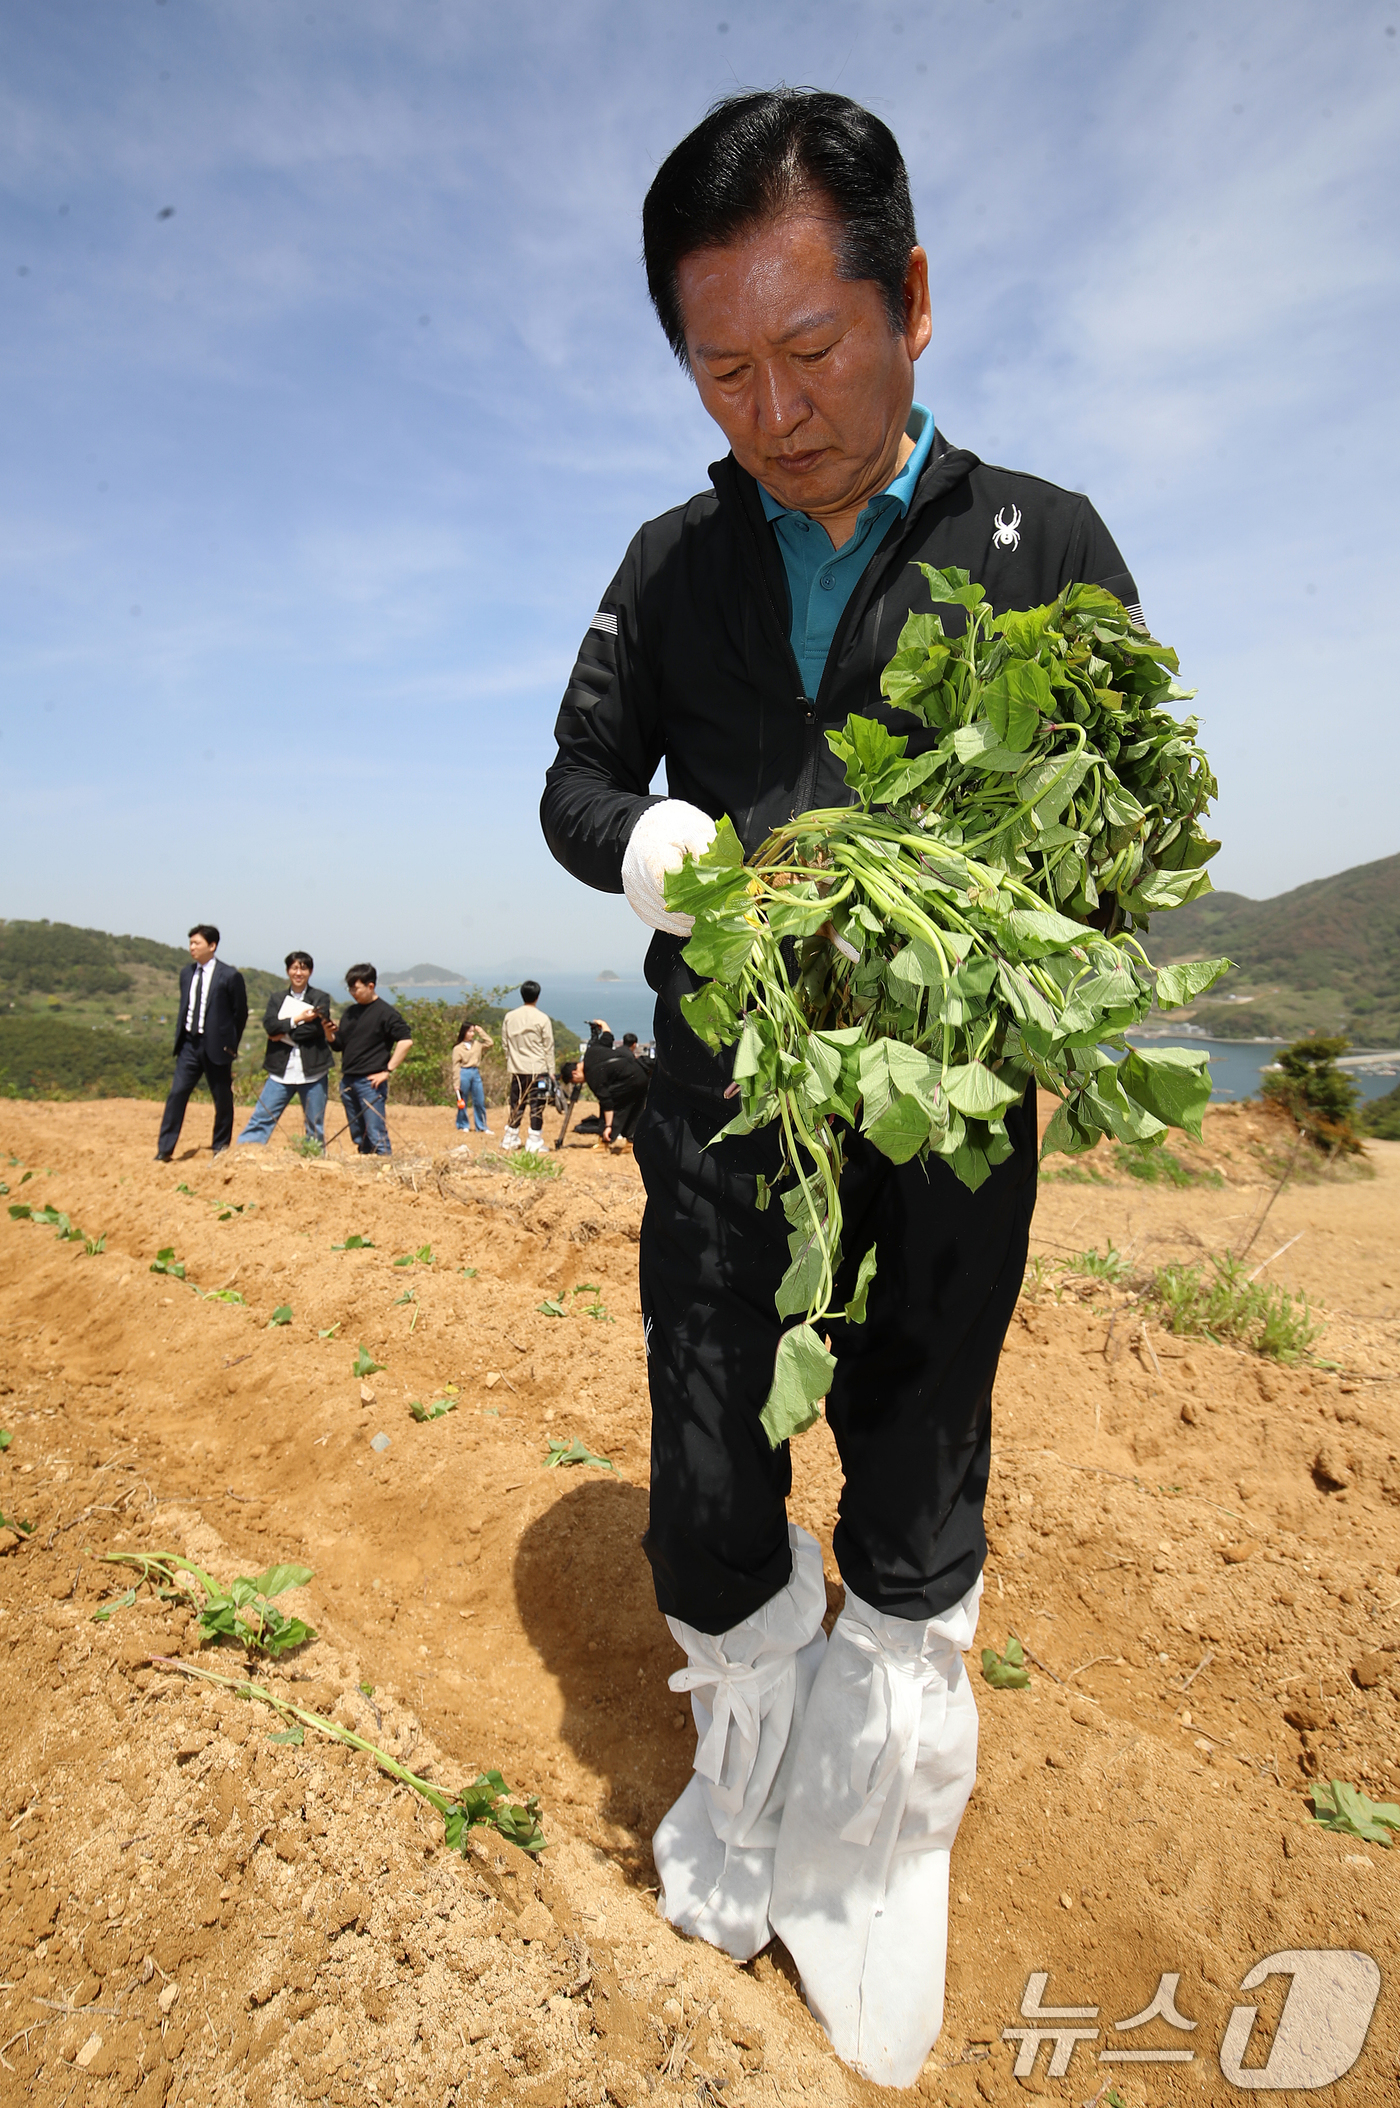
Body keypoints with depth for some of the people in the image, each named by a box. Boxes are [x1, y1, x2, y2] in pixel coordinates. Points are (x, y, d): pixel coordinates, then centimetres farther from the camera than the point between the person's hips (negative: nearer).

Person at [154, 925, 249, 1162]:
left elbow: (240, 1013, -2)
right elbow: (184, 1007, 17)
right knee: (176, 1093, -3)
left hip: (215, 1045, -4)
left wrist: (230, 1045, 0)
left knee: (222, 1098, 6)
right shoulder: (186, 973, 9)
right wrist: (180, 1037, 10)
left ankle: (221, 1147, 22)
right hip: (189, 1043, 4)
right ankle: (164, 1150, 1)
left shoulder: (230, 976, -8)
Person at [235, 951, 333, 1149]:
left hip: (313, 1071, -1)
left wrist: (285, 1034, -9)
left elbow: (317, 1027, -11)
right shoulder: (276, 999, 12)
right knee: (261, 1119, -2)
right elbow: (269, 1025, -6)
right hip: (281, 1071, 2)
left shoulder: (320, 998, 5)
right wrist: (297, 1019, -13)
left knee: (315, 1125, 6)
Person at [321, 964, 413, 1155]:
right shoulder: (349, 1012, 15)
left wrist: (387, 1070, -15)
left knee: (376, 1136, -9)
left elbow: (406, 1041, -15)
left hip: (370, 1082, -7)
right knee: (359, 1138, 12)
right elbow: (339, 1045, 18)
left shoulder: (385, 1012, -6)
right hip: (348, 1081, 7)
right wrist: (329, 1033, -3)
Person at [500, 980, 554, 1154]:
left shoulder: (509, 1017, 3)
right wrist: (551, 1071, 1)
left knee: (516, 1104, 14)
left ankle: (510, 1140, 20)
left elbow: (505, 1043, 10)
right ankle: (534, 1143, 0)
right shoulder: (542, 1019, -9)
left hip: (517, 1069, 4)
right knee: (537, 1106, 0)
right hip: (538, 1069, -4)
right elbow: (548, 1048, -5)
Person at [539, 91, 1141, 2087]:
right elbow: (582, 790, 9)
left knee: (915, 1531, 9)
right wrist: (704, 865, -13)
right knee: (709, 1508, 9)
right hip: (724, 1098, 2)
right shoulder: (675, 562, 10)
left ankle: (874, 1852, 35)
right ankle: (746, 1780, 39)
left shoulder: (1047, 542, 3)